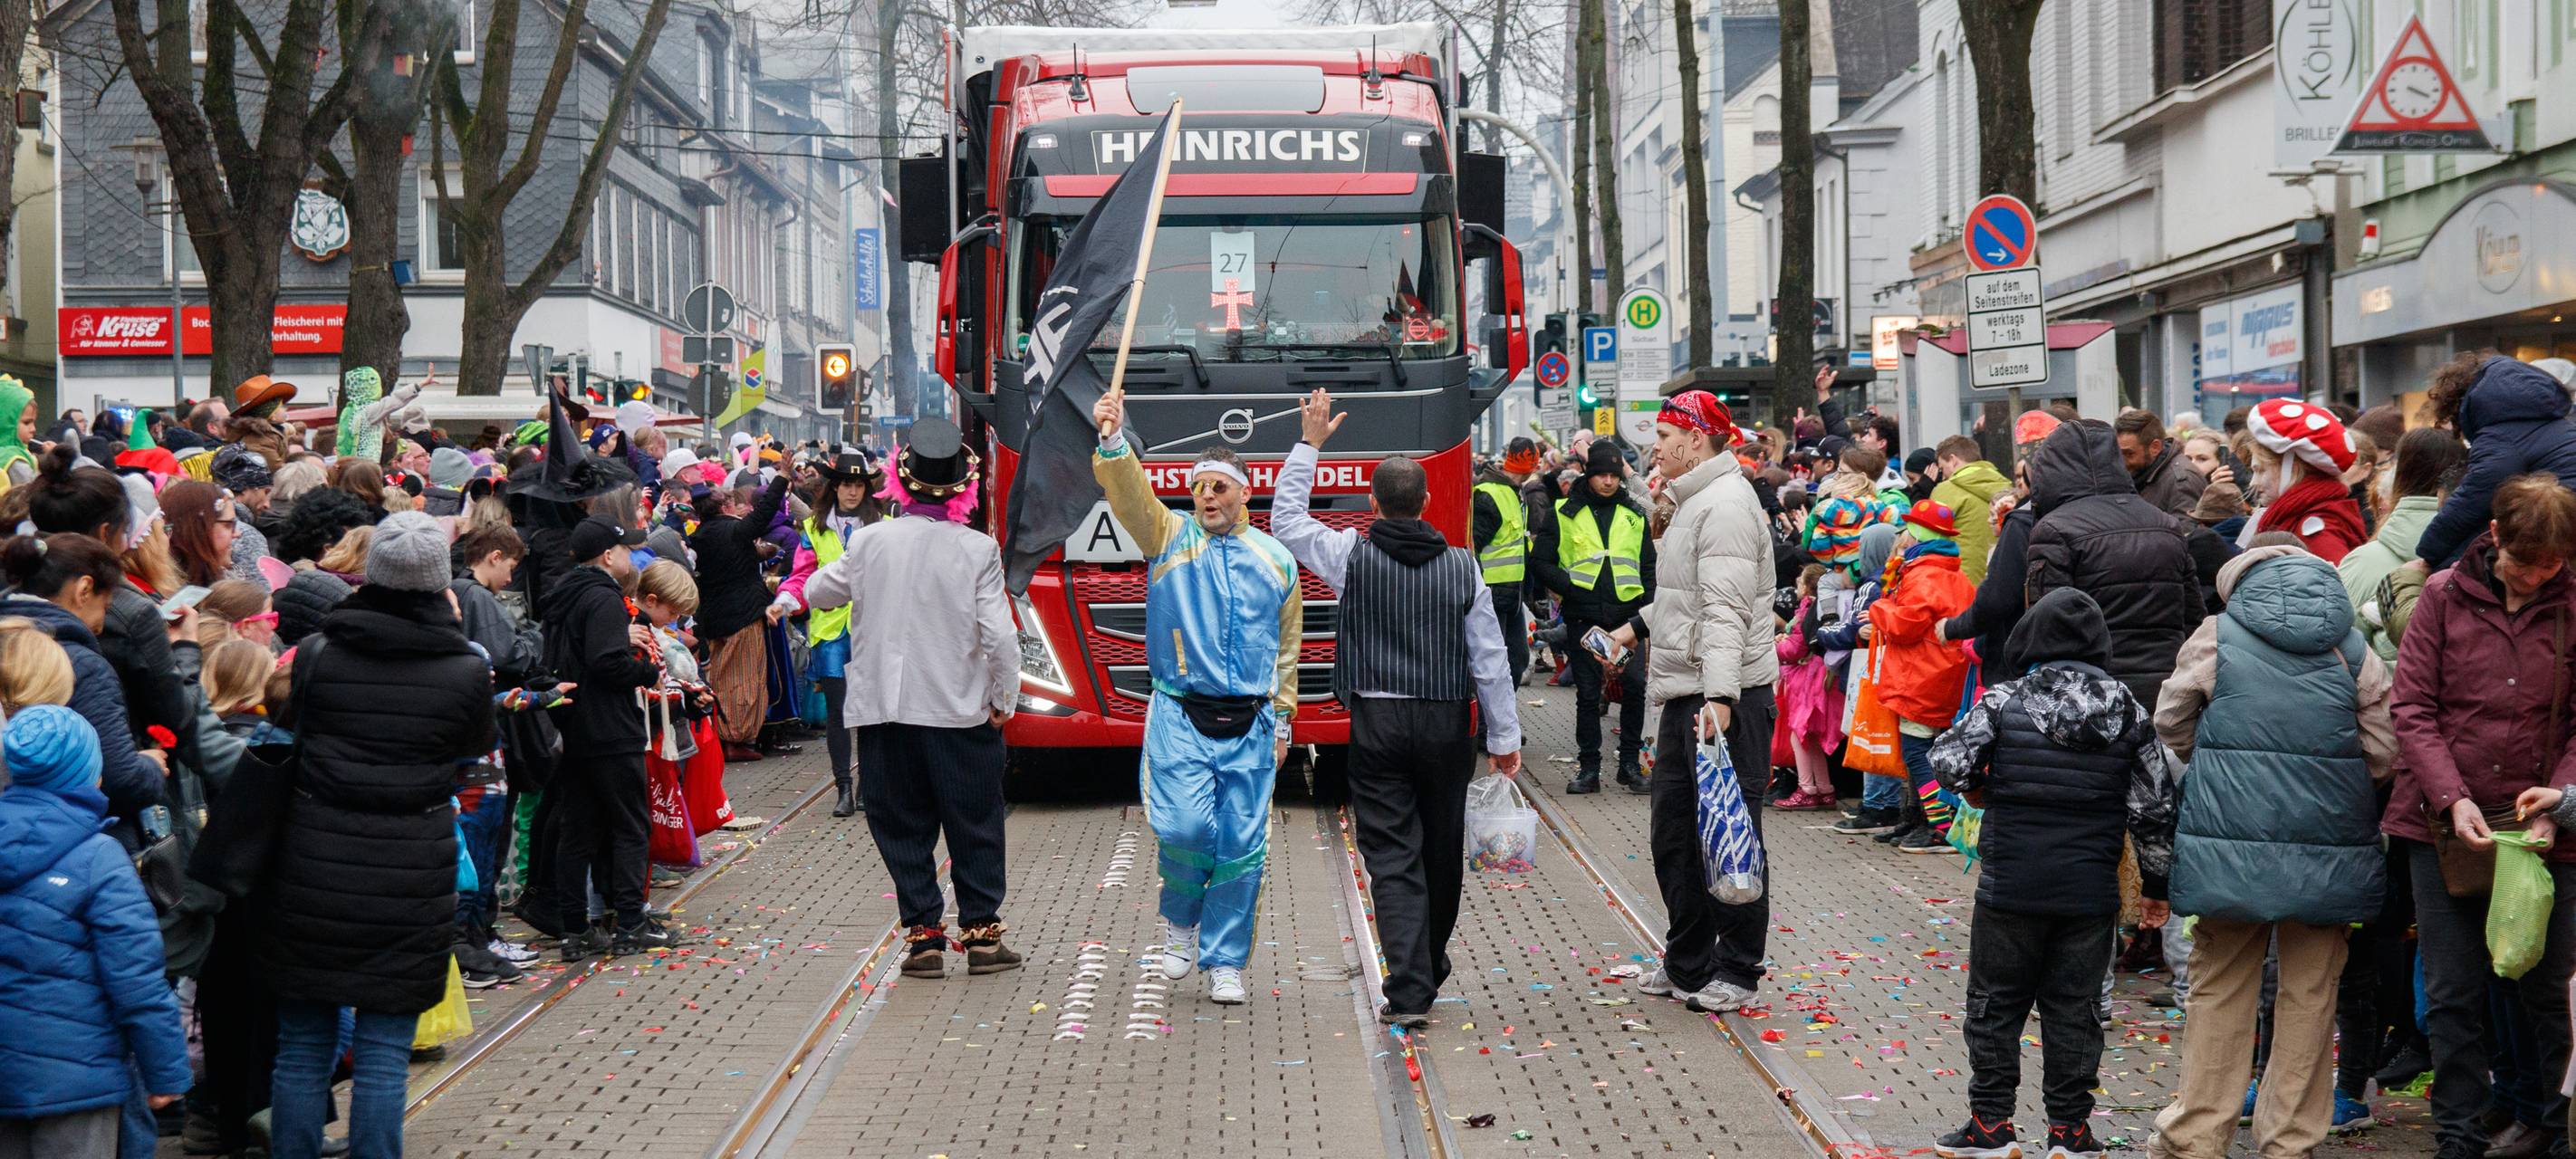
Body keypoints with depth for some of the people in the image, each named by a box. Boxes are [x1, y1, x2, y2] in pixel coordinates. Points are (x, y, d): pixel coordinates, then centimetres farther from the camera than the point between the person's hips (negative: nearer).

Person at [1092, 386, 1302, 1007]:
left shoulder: (1275, 559, 11)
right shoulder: (1170, 537, 5)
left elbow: (1288, 645, 17)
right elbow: (1130, 494, -13)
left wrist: (1283, 717, 14)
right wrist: (1113, 441, -32)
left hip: (1250, 726, 2)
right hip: (1181, 720, -2)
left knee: (1241, 844, 0)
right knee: (1186, 827, -15)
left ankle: (1225, 963, 12)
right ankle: (1180, 916, 16)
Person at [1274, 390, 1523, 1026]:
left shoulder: (1352, 557, -5)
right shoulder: (1462, 567, -1)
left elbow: (1286, 519, 12)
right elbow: (1491, 660, 1)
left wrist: (1310, 444, 17)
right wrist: (1504, 737, 10)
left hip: (1377, 724, -2)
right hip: (1447, 724, 2)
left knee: (1392, 857, -3)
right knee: (1441, 853, 16)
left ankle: (1411, 989, -14)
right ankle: (1430, 968, 33)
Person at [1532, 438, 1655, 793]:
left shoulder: (1634, 515, 12)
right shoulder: (1564, 514, 4)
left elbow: (1649, 567, 16)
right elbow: (1540, 561, 4)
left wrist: (1646, 607, 4)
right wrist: (1569, 587, -10)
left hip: (1626, 615, 2)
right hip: (1583, 618, -1)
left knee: (1635, 688, -4)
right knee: (1587, 694, 4)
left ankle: (1630, 764, 7)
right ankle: (1588, 768, 11)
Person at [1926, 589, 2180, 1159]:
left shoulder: (2004, 701, -7)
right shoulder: (2130, 711, 2)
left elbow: (1948, 764, -15)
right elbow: (2154, 807, 4)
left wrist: (1980, 788, 8)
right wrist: (2156, 884, 13)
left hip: (2010, 886, -2)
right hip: (2091, 892, 2)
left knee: (1995, 1004, 9)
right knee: (2073, 1007, 10)